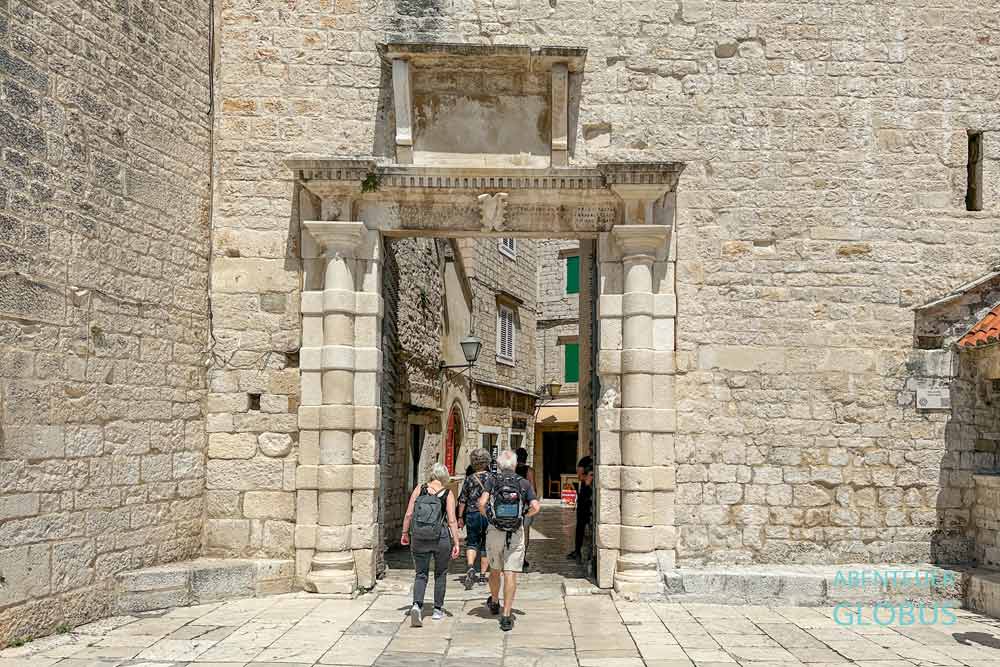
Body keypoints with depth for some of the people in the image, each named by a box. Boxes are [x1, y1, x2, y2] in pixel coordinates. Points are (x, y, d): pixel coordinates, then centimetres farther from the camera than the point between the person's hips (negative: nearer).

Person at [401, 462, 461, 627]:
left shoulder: (419, 489, 0)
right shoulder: (447, 494, -5)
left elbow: (409, 514, -2)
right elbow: (452, 520, -8)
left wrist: (405, 533, 10)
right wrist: (456, 543, -5)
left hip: (419, 539, 1)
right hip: (441, 539, -1)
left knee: (421, 574, 10)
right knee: (440, 574, 18)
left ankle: (417, 604, -13)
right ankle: (438, 610, 23)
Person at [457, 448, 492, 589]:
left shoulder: (469, 479, -1)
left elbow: (462, 500, 1)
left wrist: (460, 517, 10)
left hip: (472, 514, 0)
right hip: (489, 515, 1)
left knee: (472, 543, 6)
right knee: (486, 545, 12)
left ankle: (471, 567, -20)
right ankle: (482, 575, 15)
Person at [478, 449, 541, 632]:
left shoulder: (492, 481, -1)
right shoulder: (523, 483, 2)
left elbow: (482, 503, -15)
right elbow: (536, 507, -6)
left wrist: (486, 515, 5)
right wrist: (523, 515, 11)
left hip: (495, 532, 1)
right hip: (516, 534, -1)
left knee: (495, 570, 20)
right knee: (511, 574, -2)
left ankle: (494, 603, 42)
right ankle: (506, 616, -8)